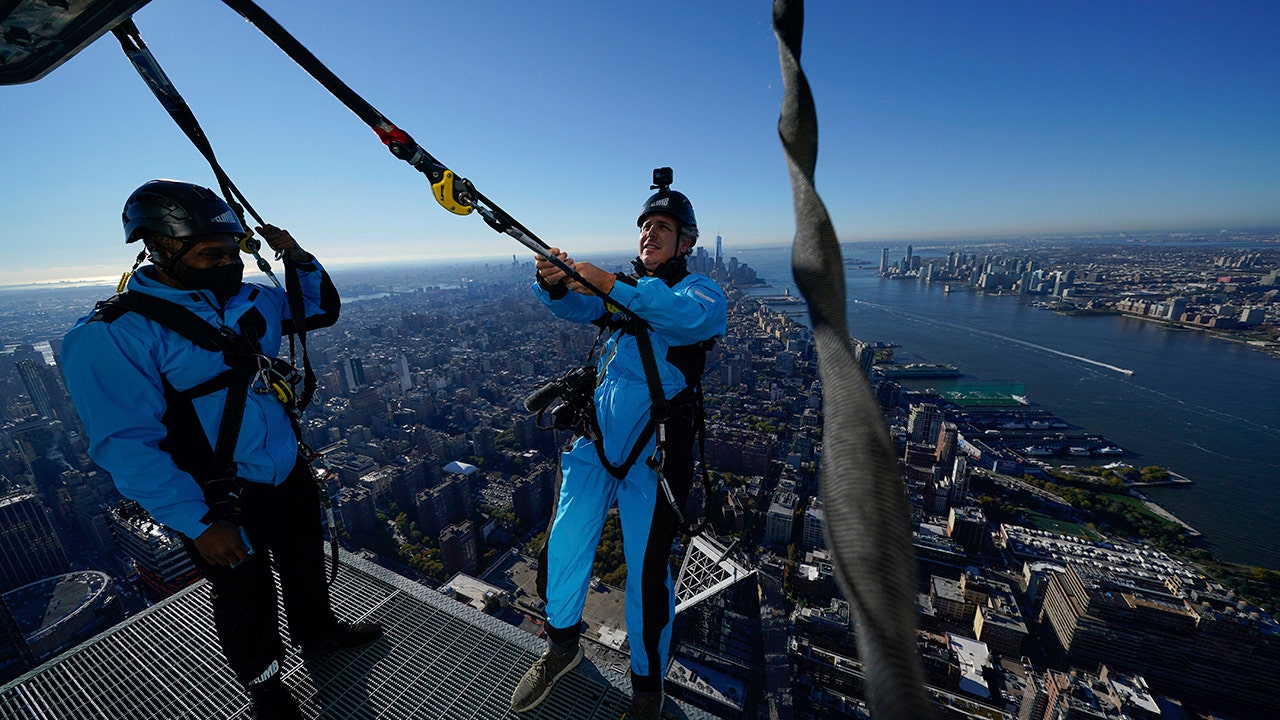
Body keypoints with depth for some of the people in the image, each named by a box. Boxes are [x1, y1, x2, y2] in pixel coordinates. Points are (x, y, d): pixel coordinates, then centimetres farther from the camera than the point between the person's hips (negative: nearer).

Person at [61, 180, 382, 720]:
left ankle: (318, 634, 54)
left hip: (290, 475, 6)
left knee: (306, 563, 26)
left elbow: (322, 310, 12)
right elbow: (127, 448, -22)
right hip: (223, 507, -6)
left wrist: (299, 260, -6)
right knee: (248, 599, 17)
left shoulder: (248, 299, -1)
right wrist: (198, 523, -25)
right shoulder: (111, 335, -19)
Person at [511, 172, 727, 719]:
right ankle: (562, 648, 38)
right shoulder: (619, 285, 14)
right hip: (596, 438, 5)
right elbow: (574, 306, -2)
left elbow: (689, 315, -24)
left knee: (647, 571, 4)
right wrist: (554, 282, -24)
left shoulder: (701, 289, 0)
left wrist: (608, 284, -31)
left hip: (653, 451, -4)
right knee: (563, 546, 9)